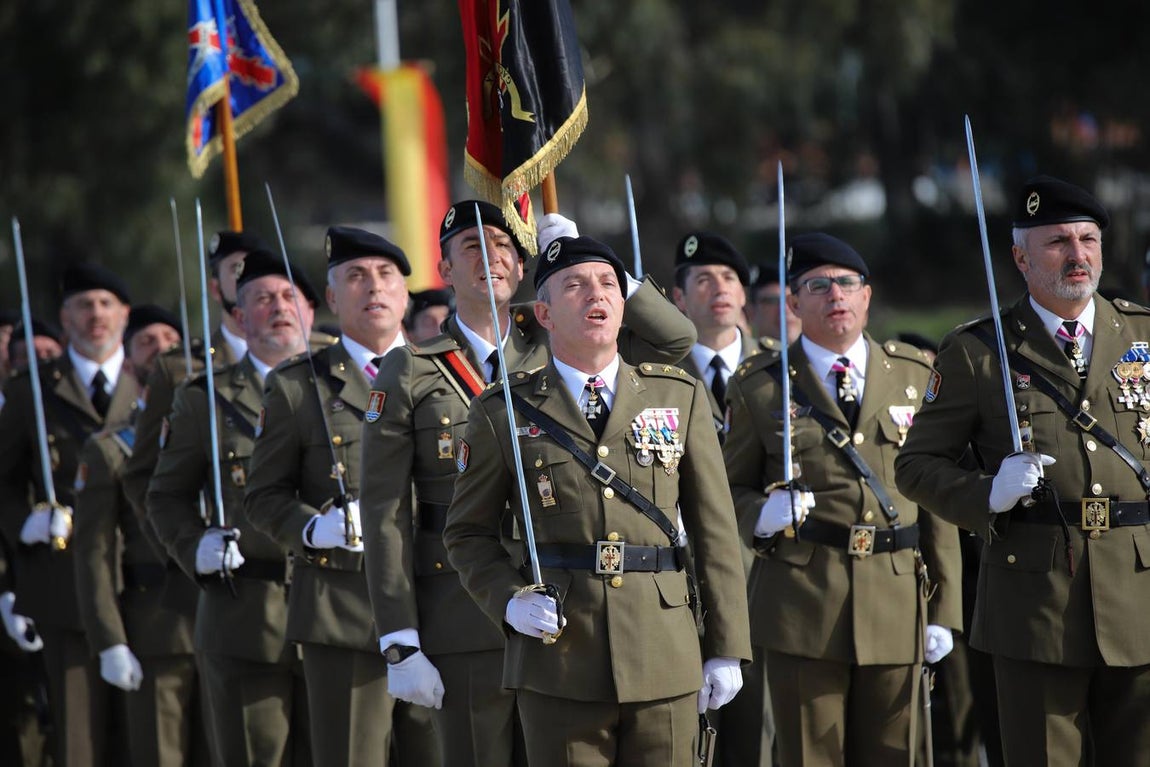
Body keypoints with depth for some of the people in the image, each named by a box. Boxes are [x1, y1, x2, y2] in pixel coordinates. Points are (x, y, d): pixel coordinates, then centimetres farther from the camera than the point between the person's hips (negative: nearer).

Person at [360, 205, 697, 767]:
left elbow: (676, 338, 2)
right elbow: (385, 512, -3)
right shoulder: (408, 373, 0)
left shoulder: (555, 353, 8)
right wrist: (400, 646, -10)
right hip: (465, 625, -2)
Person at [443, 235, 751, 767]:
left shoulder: (680, 397, 9)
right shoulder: (503, 411, 4)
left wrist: (727, 648, 5)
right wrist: (509, 601, -9)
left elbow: (715, 529, 9)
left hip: (664, 660, 2)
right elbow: (469, 533, 10)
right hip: (559, 663, -1)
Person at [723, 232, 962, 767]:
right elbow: (732, 488, 12)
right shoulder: (761, 387, 5)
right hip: (802, 604, -2)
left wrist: (944, 609, 4)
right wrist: (762, 514, -13)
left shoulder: (914, 376, 10)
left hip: (896, 600, 2)